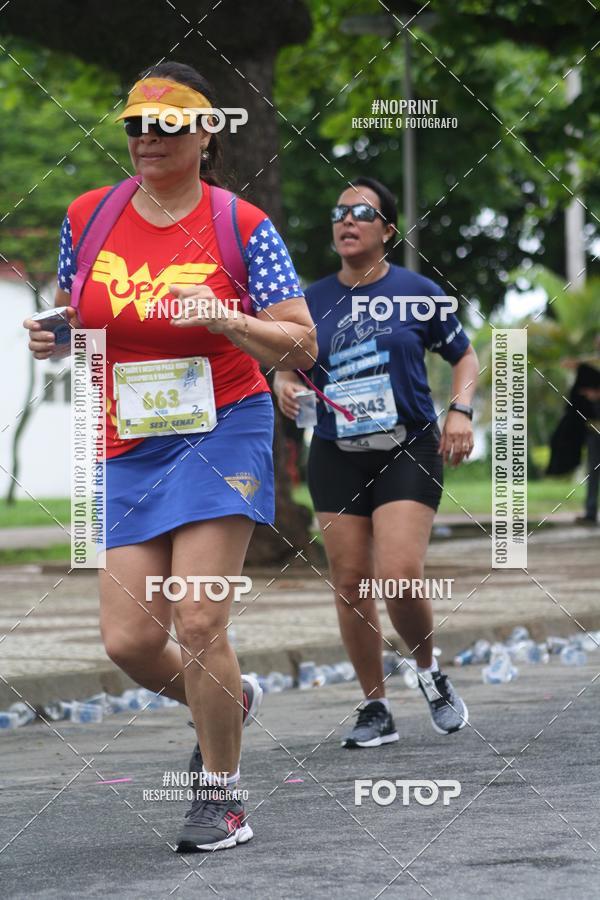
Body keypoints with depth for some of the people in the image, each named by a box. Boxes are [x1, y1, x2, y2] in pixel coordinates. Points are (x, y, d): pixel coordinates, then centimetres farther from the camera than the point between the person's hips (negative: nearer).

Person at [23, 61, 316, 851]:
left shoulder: (242, 226, -5)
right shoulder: (87, 217, 5)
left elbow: (301, 347, -6)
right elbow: (73, 320, 19)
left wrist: (225, 320, -23)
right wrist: (50, 338, -4)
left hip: (221, 432, -4)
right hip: (125, 451, 4)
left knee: (198, 622, -13)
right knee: (129, 642, -3)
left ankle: (221, 797, 4)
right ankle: (226, 700, 31)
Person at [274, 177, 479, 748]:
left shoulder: (417, 292, 0)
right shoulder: (313, 301, 6)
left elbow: (465, 357, 9)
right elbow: (290, 364, 17)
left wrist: (460, 411, -7)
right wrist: (284, 385, -6)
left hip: (408, 450, -3)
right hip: (336, 458, 3)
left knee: (400, 577, -17)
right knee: (350, 583, 1)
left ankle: (428, 670, 12)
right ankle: (375, 710, 13)